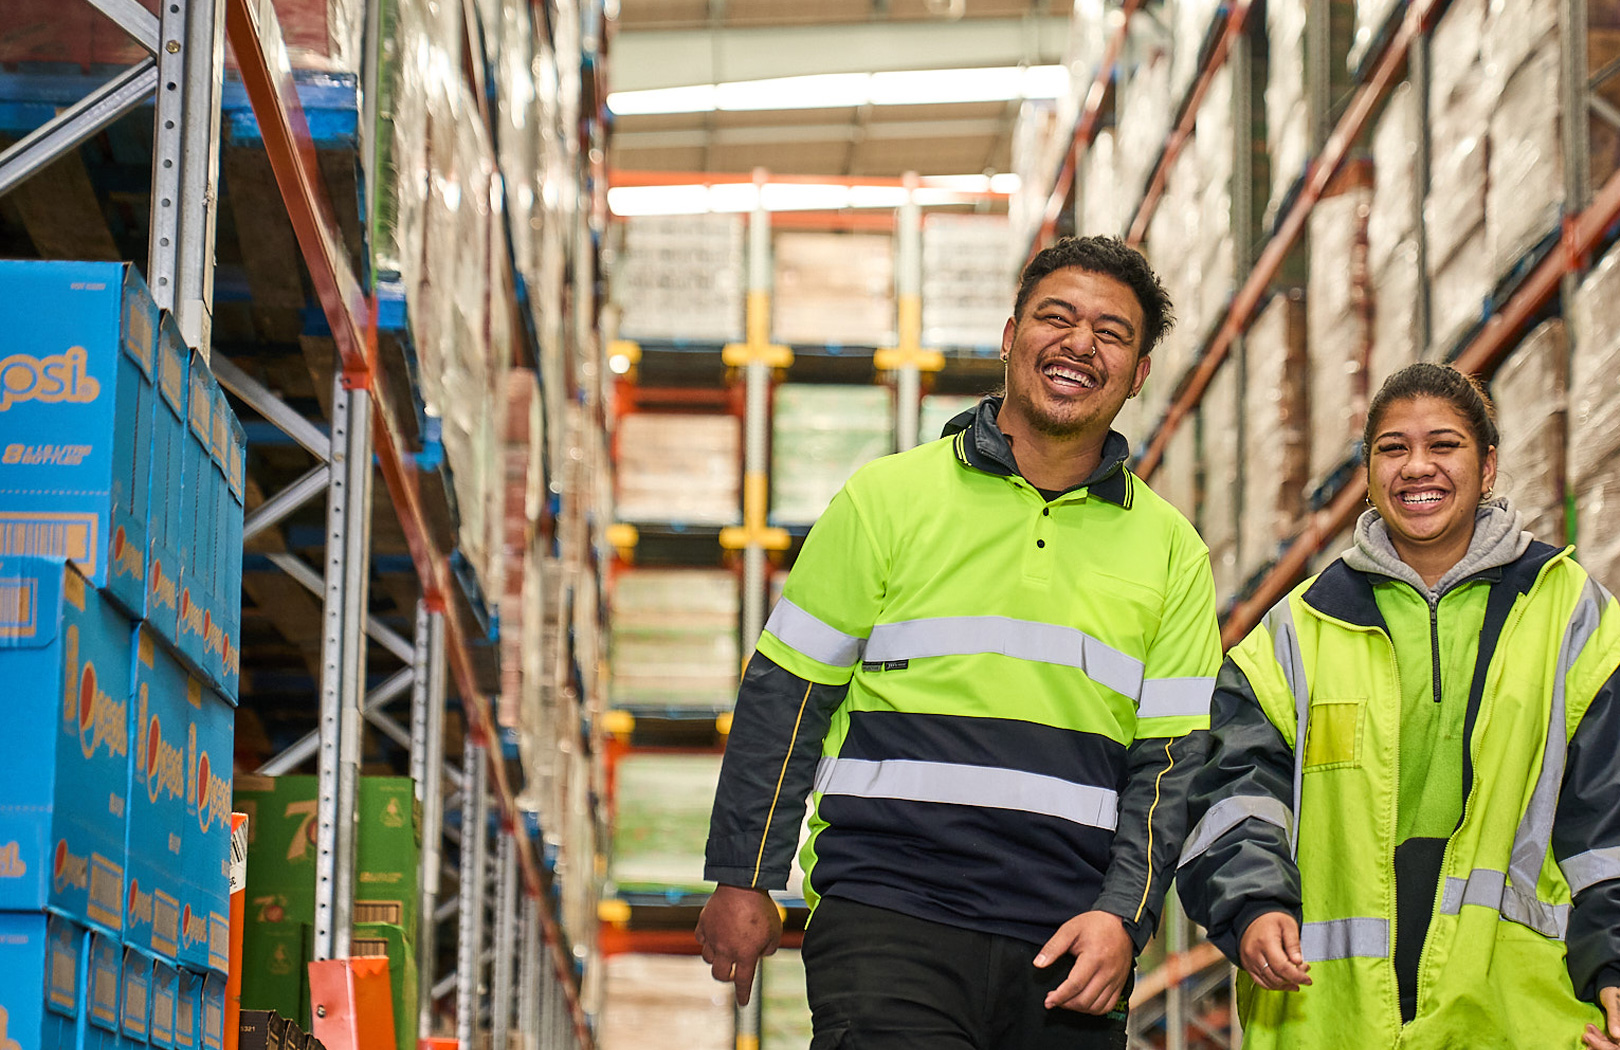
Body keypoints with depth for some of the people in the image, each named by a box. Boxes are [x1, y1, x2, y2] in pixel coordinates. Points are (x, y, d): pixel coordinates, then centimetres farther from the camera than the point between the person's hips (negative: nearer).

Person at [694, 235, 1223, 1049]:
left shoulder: (1169, 549, 12)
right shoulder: (889, 496, 6)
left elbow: (1172, 761, 8)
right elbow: (785, 693, 7)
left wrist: (1122, 917, -5)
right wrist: (742, 881, 4)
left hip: (1064, 952, 3)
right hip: (887, 920, -3)